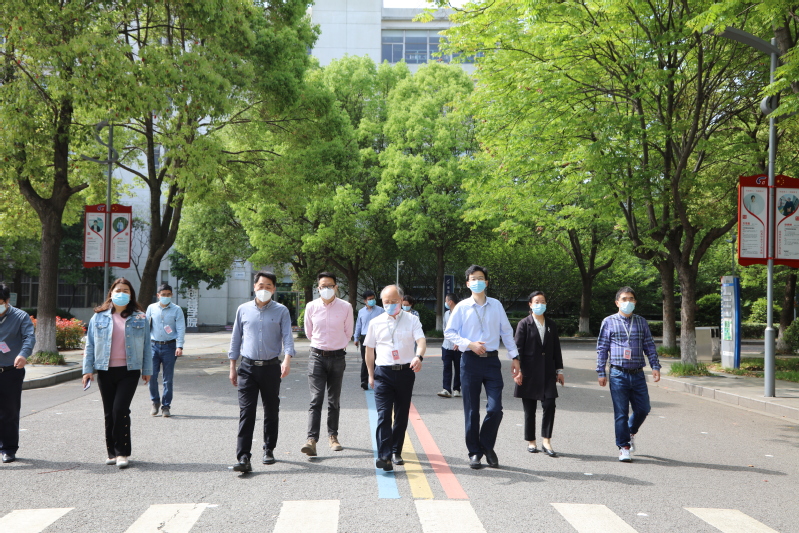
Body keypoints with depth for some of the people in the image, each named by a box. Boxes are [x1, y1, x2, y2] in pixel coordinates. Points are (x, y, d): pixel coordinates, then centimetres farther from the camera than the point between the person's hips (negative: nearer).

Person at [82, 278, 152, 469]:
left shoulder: (139, 318, 5)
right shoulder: (99, 317, 6)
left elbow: (146, 346, 8)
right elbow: (90, 345, 8)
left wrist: (147, 370, 7)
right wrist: (88, 369, 3)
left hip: (129, 371, -2)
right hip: (105, 371, 2)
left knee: (120, 409, -12)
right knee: (109, 412, 8)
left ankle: (122, 452, -2)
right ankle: (112, 452, 19)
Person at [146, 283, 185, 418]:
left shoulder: (176, 310, 2)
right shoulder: (151, 308, 8)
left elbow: (181, 329, -2)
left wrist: (179, 346, -13)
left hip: (170, 347, -1)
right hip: (154, 345, 1)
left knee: (168, 378, 3)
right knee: (151, 375, -5)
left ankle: (166, 406, 13)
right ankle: (155, 402, 16)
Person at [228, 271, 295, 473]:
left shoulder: (281, 311, 2)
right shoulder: (243, 310, 8)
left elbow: (287, 337, -7)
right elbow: (236, 338, 12)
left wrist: (287, 360, -25)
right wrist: (232, 367, 9)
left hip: (271, 367, 0)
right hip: (247, 367, 0)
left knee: (271, 411, 11)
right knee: (246, 413, -7)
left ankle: (269, 449, 28)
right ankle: (243, 458, -10)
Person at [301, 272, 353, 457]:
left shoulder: (346, 307, -2)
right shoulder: (311, 307, 1)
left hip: (337, 357, 1)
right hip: (317, 356, 0)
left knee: (334, 401, 9)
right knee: (316, 399, -10)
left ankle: (333, 436, 22)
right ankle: (312, 439, -15)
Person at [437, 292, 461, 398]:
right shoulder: (446, 313, 14)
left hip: (458, 347, -5)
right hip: (447, 346, 5)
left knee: (458, 369, 4)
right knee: (447, 368, -4)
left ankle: (456, 389, 12)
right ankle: (446, 389, -8)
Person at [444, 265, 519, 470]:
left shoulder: (496, 305, 7)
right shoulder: (462, 307, 1)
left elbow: (507, 332, 12)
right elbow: (449, 332, -1)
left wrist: (514, 357, 8)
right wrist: (470, 344, -13)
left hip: (492, 361, 1)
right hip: (470, 361, -1)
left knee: (495, 408, -5)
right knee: (471, 411, 4)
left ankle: (487, 446, 18)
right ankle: (474, 452, 18)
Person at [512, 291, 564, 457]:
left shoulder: (551, 325, 11)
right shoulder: (524, 324, -2)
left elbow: (556, 348, 14)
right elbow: (517, 348, -5)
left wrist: (559, 370, 10)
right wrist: (518, 371, -12)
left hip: (547, 372, 3)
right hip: (529, 372, -3)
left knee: (549, 405, -8)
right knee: (529, 410, 5)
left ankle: (546, 441, 0)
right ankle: (531, 442, 17)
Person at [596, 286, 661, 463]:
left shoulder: (641, 322, 11)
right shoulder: (609, 322, 2)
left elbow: (649, 346, 13)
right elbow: (602, 348, 3)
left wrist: (655, 366, 1)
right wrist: (601, 372, -1)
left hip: (638, 374, 3)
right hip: (618, 374, -3)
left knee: (643, 409, 5)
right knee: (621, 412, -1)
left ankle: (631, 432, 34)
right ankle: (624, 446, 10)